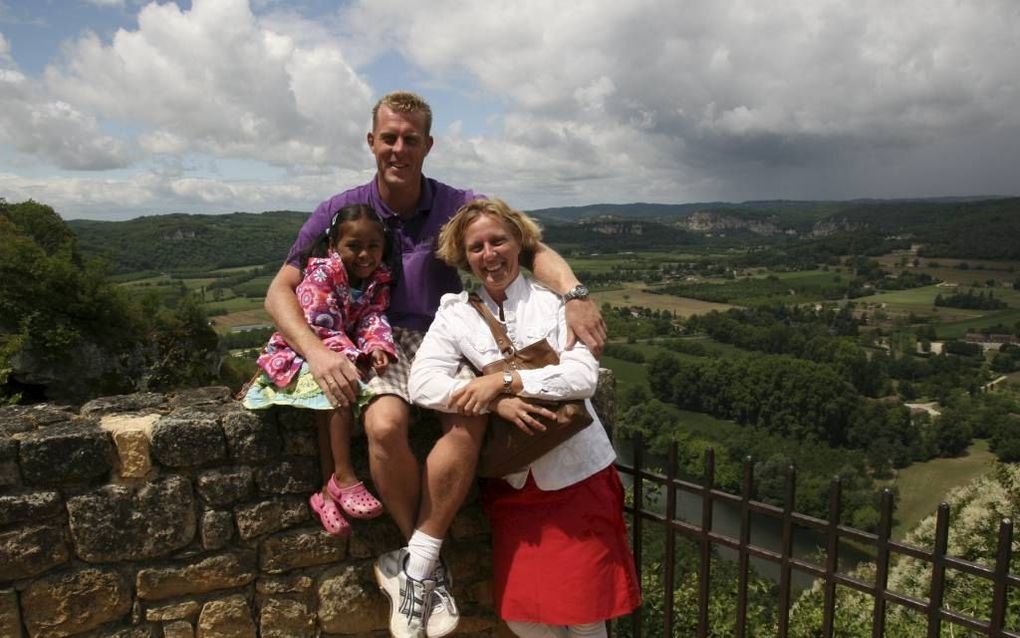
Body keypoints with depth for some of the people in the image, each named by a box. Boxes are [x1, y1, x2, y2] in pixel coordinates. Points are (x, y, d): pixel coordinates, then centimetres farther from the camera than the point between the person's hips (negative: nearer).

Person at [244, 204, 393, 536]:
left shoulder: (378, 279, 2)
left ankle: (329, 491, -11)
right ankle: (343, 477, -25)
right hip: (299, 353, -6)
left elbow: (373, 319, -10)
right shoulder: (321, 275, -17)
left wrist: (376, 346, -32)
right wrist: (353, 358, -35)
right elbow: (321, 327, -25)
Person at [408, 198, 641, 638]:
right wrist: (496, 404, -22)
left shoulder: (554, 300, -2)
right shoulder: (455, 312, 2)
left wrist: (504, 380, -20)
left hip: (575, 474, -1)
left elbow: (584, 376, -13)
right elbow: (421, 384, -10)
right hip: (511, 482, 2)